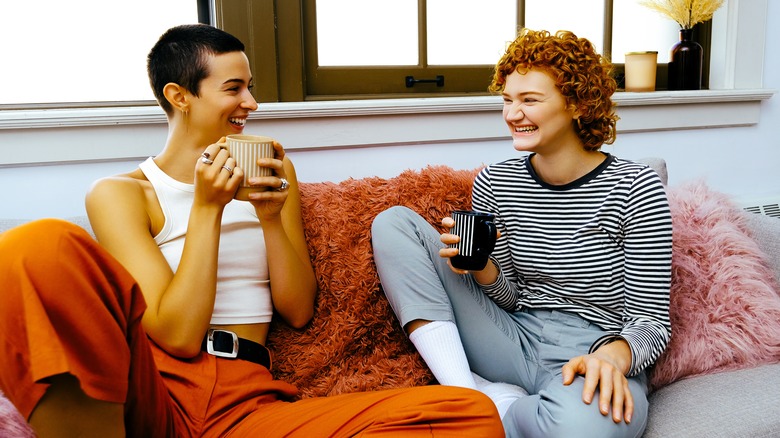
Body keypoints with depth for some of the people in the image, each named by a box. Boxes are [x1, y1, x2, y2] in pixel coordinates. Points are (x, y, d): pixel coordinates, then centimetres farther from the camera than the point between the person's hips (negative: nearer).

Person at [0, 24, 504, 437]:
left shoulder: (270, 175, 17)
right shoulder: (119, 195, 6)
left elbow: (299, 311, 12)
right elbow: (178, 336, -6)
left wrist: (272, 218, -2)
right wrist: (207, 209, -9)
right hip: (151, 390, -3)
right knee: (42, 249, -33)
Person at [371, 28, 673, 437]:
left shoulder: (635, 187, -8)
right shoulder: (493, 183, 3)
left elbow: (651, 321, -6)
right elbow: (509, 300, 9)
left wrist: (613, 355, -29)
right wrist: (481, 264, -13)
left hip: (587, 360, -4)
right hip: (515, 341, 4)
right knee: (394, 222, -4)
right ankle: (469, 393, -16)